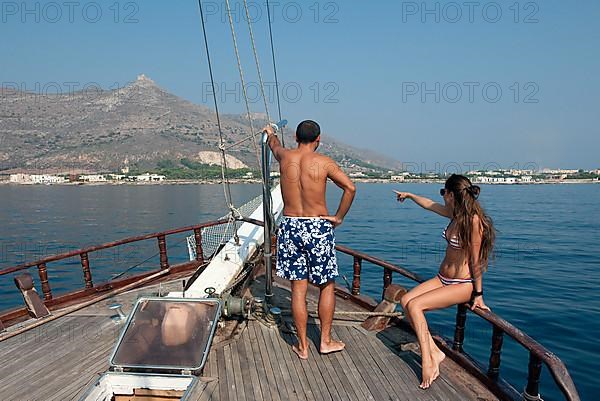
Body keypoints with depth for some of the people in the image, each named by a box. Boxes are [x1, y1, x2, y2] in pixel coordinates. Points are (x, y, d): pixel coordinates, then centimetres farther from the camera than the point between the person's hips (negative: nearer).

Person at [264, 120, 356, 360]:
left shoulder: (285, 157, 2)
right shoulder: (323, 162, -6)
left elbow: (275, 145, 26)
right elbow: (350, 187, -12)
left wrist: (271, 133, 49)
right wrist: (339, 217, 0)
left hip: (290, 226, 3)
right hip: (318, 228, -2)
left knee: (298, 289, 8)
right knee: (327, 286, 14)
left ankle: (302, 346, 18)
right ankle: (326, 341, 23)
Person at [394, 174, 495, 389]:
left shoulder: (474, 220, -20)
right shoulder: (455, 214, 4)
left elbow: (475, 260, -17)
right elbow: (430, 205, 23)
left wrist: (478, 294, -11)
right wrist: (409, 195, 36)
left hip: (463, 284, -8)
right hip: (443, 278, 8)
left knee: (415, 305, -23)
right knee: (405, 300, -11)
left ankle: (428, 363, -15)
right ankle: (434, 352, -7)